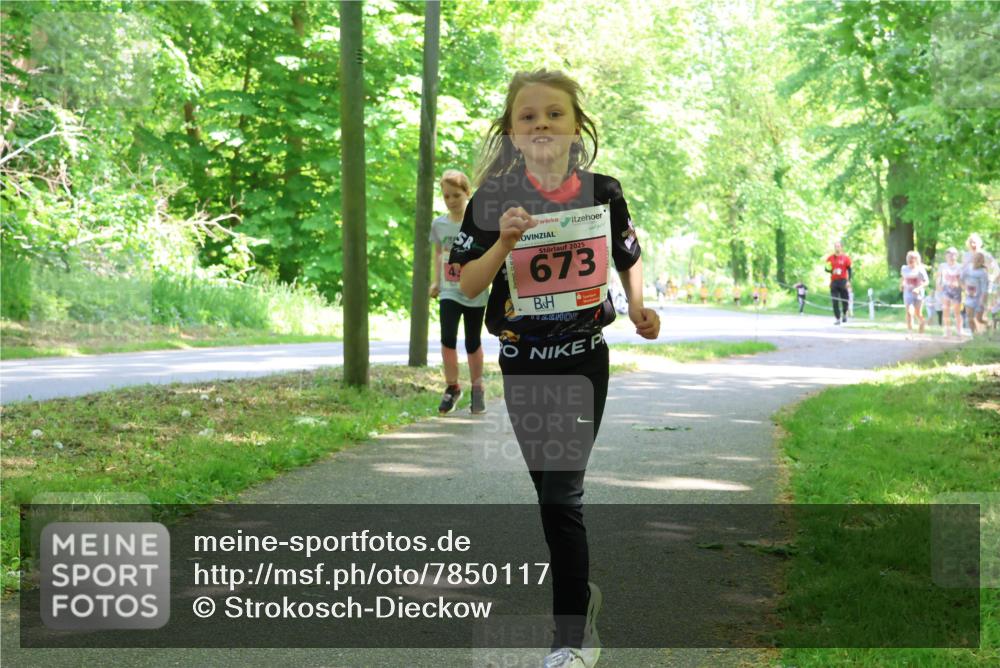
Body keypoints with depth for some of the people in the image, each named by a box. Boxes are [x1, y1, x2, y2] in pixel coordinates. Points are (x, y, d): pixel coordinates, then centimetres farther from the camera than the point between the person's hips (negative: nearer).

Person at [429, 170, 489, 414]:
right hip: (449, 292, 2)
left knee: (473, 342, 9)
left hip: (475, 294, -2)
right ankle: (452, 387, 1)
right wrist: (436, 281, 12)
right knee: (447, 338, -16)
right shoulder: (438, 224, 3)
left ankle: (477, 389, 28)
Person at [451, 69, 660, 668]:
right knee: (547, 487, 8)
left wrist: (639, 308, -3)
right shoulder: (495, 200, -7)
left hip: (583, 357, -1)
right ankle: (581, 591, 29)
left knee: (563, 490, -6)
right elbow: (468, 284, -8)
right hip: (523, 360, 1)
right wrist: (504, 240, -23)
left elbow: (629, 258, 13)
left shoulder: (603, 192, -4)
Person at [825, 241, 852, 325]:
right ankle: (837, 318, 3)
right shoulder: (830, 258, 8)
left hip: (843, 281, -2)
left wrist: (848, 281, -8)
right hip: (834, 282, 2)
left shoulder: (845, 258, 2)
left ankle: (844, 314, 27)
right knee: (835, 301, -3)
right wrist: (830, 270, -10)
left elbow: (849, 270, 2)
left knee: (845, 300, -1)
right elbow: (827, 269, 15)